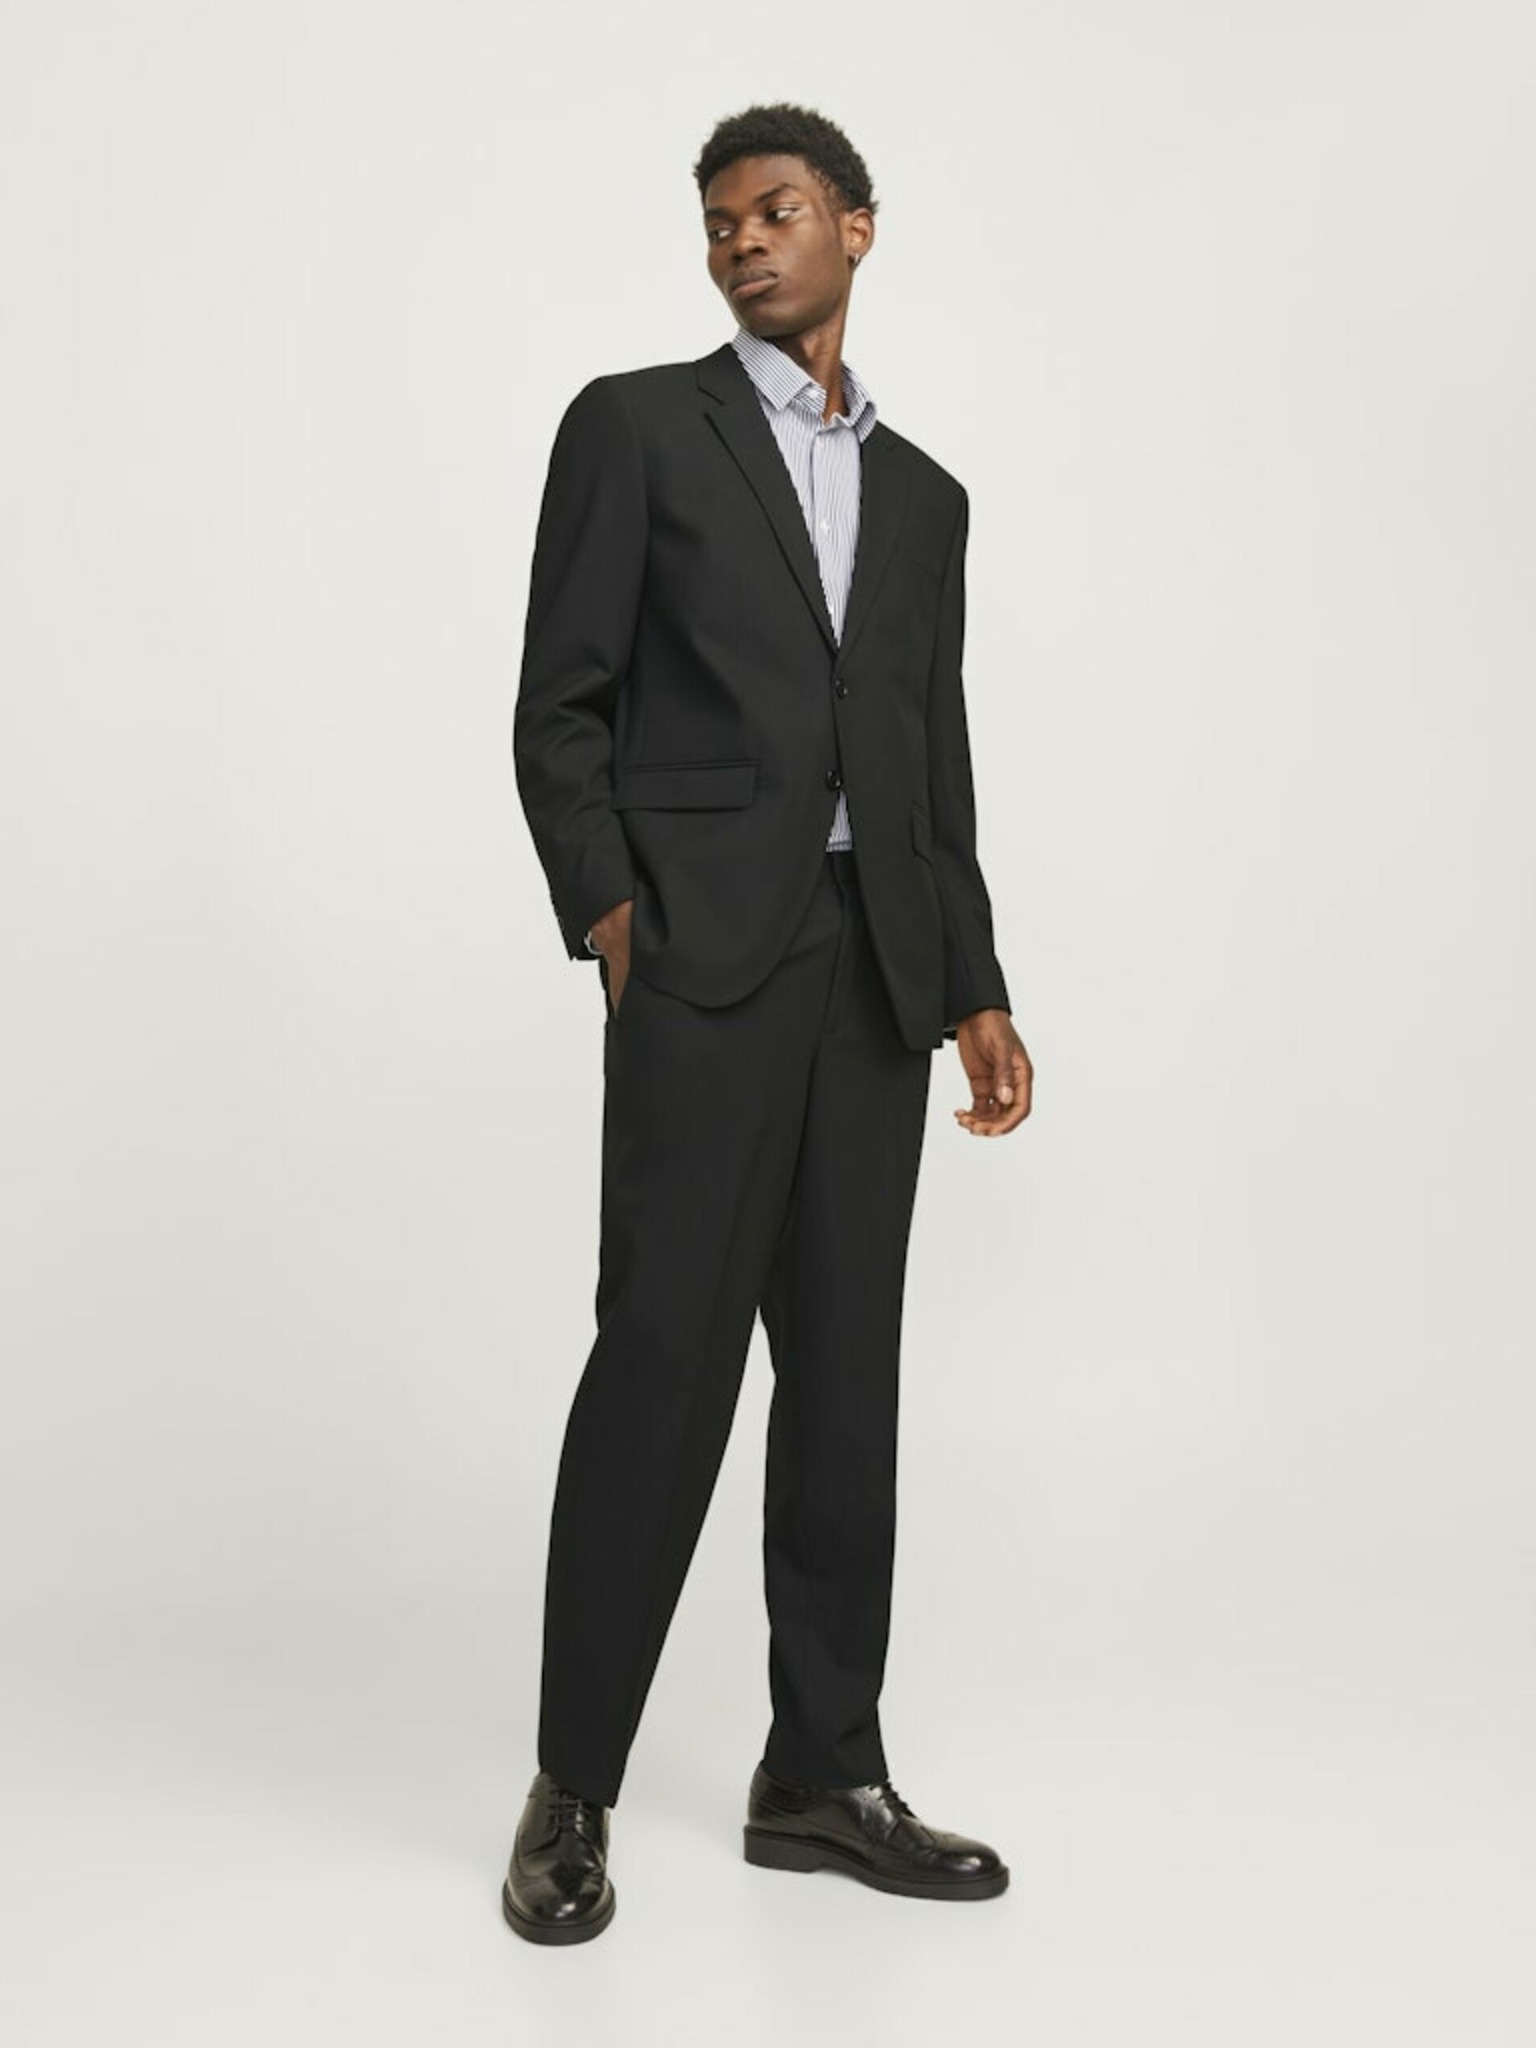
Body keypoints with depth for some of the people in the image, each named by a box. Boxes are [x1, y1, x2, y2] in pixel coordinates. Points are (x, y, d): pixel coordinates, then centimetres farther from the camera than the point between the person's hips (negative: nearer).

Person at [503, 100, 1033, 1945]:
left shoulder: (924, 495, 20)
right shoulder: (635, 424, 7)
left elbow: (937, 768, 18)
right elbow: (558, 705, 0)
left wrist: (973, 992, 9)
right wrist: (603, 911, -13)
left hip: (873, 977, 5)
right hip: (703, 960, -5)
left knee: (846, 1375, 5)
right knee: (664, 1357, -8)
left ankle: (823, 1776, 15)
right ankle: (572, 1792, 5)